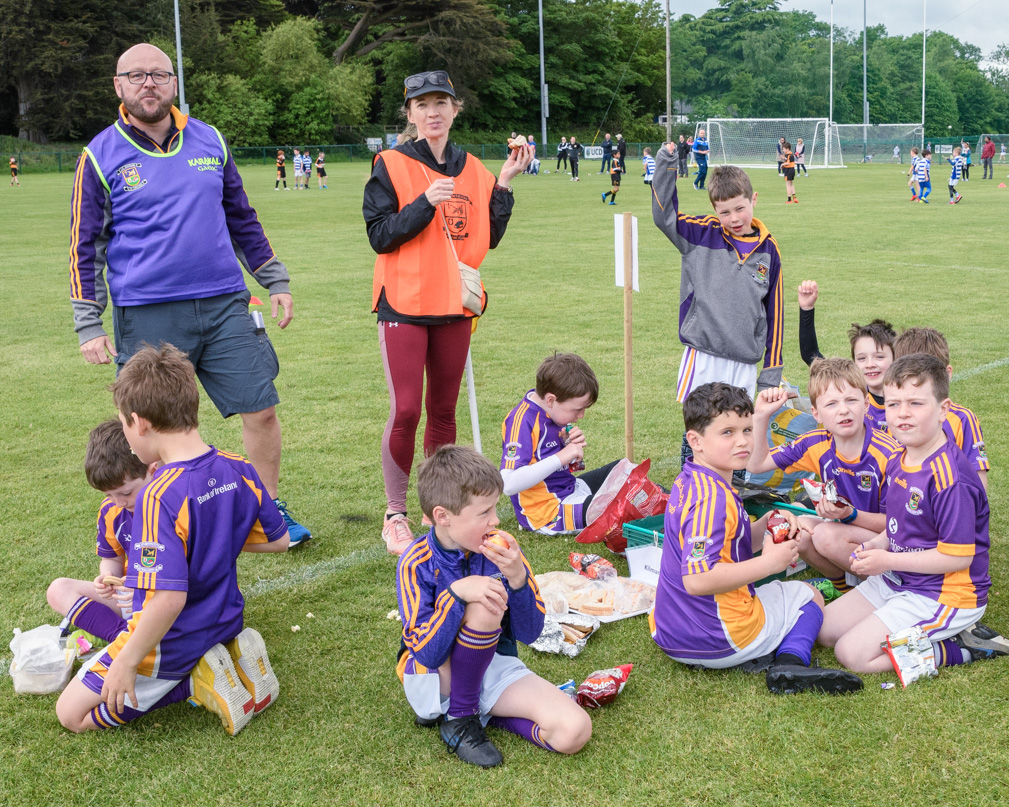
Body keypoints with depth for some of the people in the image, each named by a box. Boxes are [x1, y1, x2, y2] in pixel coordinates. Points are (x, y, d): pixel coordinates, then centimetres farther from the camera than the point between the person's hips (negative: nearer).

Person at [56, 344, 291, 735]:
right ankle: (227, 654, 8)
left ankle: (197, 681, -5)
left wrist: (126, 662, -20)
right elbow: (278, 540, 5)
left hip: (171, 644, -7)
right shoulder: (239, 471, -8)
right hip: (223, 623, 7)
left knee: (72, 713, 10)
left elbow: (169, 598, -32)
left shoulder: (161, 497, -29)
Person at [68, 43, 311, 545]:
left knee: (261, 409, 2)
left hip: (225, 305, 3)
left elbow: (242, 218, 19)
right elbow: (85, 247, 3)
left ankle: (270, 511, 20)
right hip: (146, 317, -2)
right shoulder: (101, 156, 1)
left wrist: (276, 282, 16)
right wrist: (88, 325, -2)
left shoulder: (209, 141, 9)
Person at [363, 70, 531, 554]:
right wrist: (426, 202, -20)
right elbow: (380, 236, -9)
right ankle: (395, 515, 5)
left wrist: (504, 184, -1)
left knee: (444, 410, 11)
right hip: (404, 304, -4)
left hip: (454, 304, 4)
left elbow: (489, 238, 8)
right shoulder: (391, 166, -3)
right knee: (405, 410, -9)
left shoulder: (473, 170, 10)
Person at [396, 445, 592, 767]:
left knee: (574, 731, -21)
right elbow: (428, 654, -24)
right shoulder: (417, 564, -18)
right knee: (486, 604, -33)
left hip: (494, 666, 3)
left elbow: (529, 634, -9)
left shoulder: (500, 551, -9)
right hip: (435, 677, -3)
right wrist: (457, 593, -37)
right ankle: (459, 717, -12)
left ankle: (482, 712, 2)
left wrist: (518, 577, -26)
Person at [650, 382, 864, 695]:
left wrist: (766, 525, 0)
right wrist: (769, 563, -24)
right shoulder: (712, 499, -24)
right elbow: (697, 579, -33)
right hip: (716, 639, -8)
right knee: (809, 597, 13)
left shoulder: (690, 483, 8)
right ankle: (790, 662, -11)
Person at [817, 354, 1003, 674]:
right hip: (897, 580, 9)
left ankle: (958, 648, -3)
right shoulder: (899, 462, 3)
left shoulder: (949, 478, -26)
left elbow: (958, 556, -24)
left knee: (854, 653, -15)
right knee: (825, 629, 9)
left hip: (944, 596, -9)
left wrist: (887, 560, -19)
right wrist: (878, 544, -2)